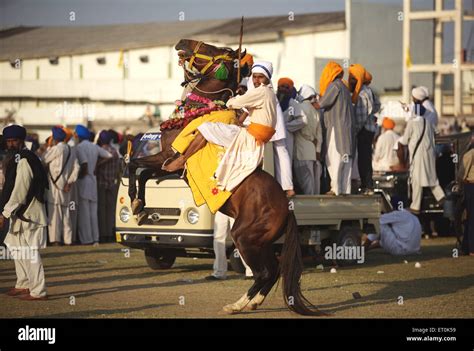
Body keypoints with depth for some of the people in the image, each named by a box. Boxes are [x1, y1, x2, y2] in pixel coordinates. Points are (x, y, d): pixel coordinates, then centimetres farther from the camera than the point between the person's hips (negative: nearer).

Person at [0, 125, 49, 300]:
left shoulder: (24, 161, -18)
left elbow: (20, 190, -23)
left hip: (28, 213, -11)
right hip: (21, 213, 11)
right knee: (16, 247, 19)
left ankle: (38, 291, -2)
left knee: (29, 252, -7)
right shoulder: (16, 159, 15)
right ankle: (23, 284, 30)